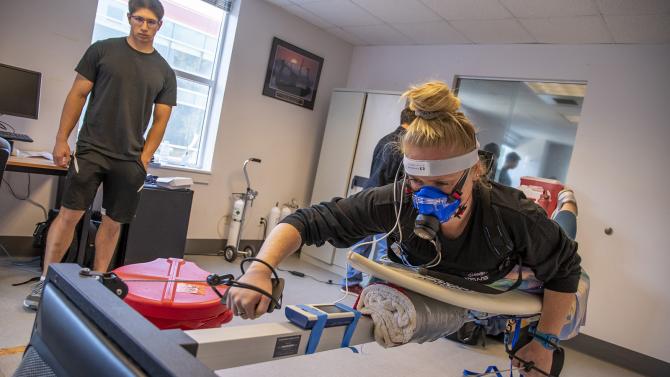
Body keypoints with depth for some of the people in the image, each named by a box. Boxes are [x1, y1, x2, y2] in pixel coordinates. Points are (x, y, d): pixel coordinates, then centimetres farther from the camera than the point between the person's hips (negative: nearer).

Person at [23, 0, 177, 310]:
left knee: (113, 223, 6)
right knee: (69, 213, -2)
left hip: (130, 159, 2)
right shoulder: (102, 50, 4)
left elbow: (160, 120, 7)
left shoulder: (164, 72, 8)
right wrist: (61, 139, -1)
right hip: (91, 150, -1)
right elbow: (78, 94, 4)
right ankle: (45, 280, 10)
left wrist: (144, 158, -2)